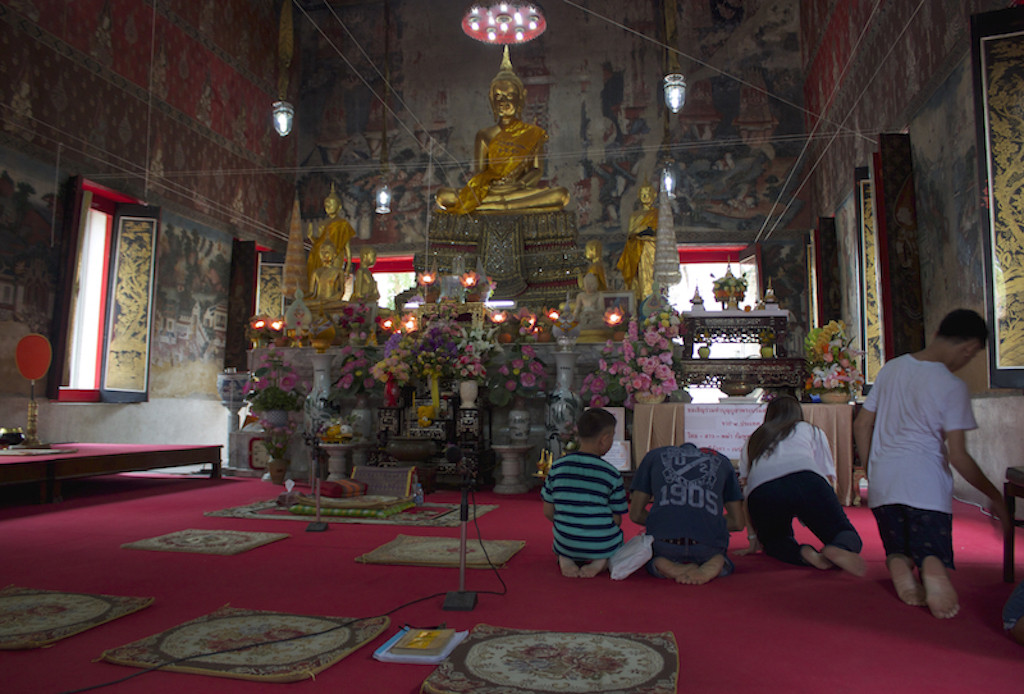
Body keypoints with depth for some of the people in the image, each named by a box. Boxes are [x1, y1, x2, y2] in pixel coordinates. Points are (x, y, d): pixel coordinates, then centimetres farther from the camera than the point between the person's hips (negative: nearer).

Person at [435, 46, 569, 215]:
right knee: (443, 196, -24)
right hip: (490, 191, -1)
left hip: (520, 192, 1)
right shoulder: (485, 136, 10)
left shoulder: (532, 133, 11)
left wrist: (522, 182, -14)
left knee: (561, 195, -31)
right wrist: (486, 183, -16)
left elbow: (537, 169, 6)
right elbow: (478, 172, 6)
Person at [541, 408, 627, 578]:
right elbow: (617, 520, -5)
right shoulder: (611, 474, -10)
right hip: (602, 545, -2)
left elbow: (548, 512, 1)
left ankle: (565, 558, 1)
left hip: (566, 544, 2)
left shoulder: (557, 467, -4)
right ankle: (601, 561, -1)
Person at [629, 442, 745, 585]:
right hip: (708, 545, 1)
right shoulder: (721, 460, 24)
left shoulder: (654, 455, 22)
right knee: (726, 566, 37)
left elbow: (636, 514, 17)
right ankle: (713, 565, 1)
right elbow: (738, 522, 22)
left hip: (664, 543, 0)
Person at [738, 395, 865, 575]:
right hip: (806, 481, -1)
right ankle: (839, 549, -22)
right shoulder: (812, 430, 34)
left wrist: (753, 536, 32)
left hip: (761, 493, 2)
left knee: (775, 542, 26)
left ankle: (803, 553, -8)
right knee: (847, 535, 13)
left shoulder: (751, 442, 37)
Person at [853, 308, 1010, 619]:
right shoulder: (952, 386, -7)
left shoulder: (891, 369, 9)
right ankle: (932, 568, -29)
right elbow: (958, 456, -8)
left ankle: (898, 563, -16)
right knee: (933, 554, 7)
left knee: (897, 550, 20)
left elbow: (861, 425, 13)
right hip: (925, 485, -4)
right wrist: (995, 496, 4)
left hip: (882, 482, 4)